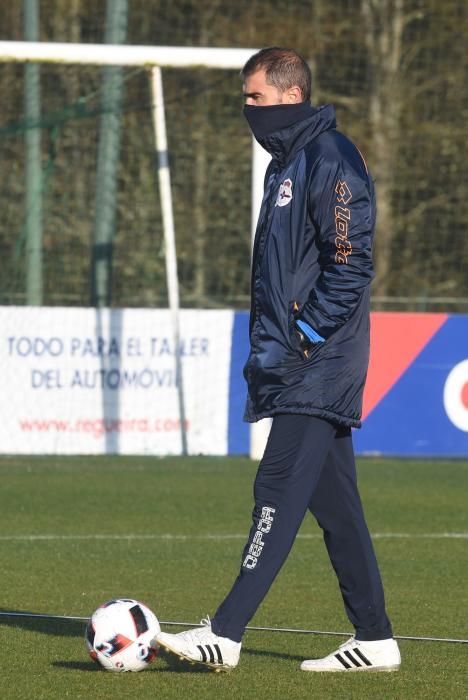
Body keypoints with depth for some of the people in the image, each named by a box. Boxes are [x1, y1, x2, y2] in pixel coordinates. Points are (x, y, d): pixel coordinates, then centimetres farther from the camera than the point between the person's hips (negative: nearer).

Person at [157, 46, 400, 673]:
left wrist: (305, 334, -19)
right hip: (296, 367, 10)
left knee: (279, 491, -13)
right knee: (334, 502, 9)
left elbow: (351, 263, -18)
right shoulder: (287, 164, 19)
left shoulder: (332, 160, -12)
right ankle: (374, 640, 12)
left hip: (319, 366, -10)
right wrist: (269, 345, 18)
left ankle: (225, 634, -17)